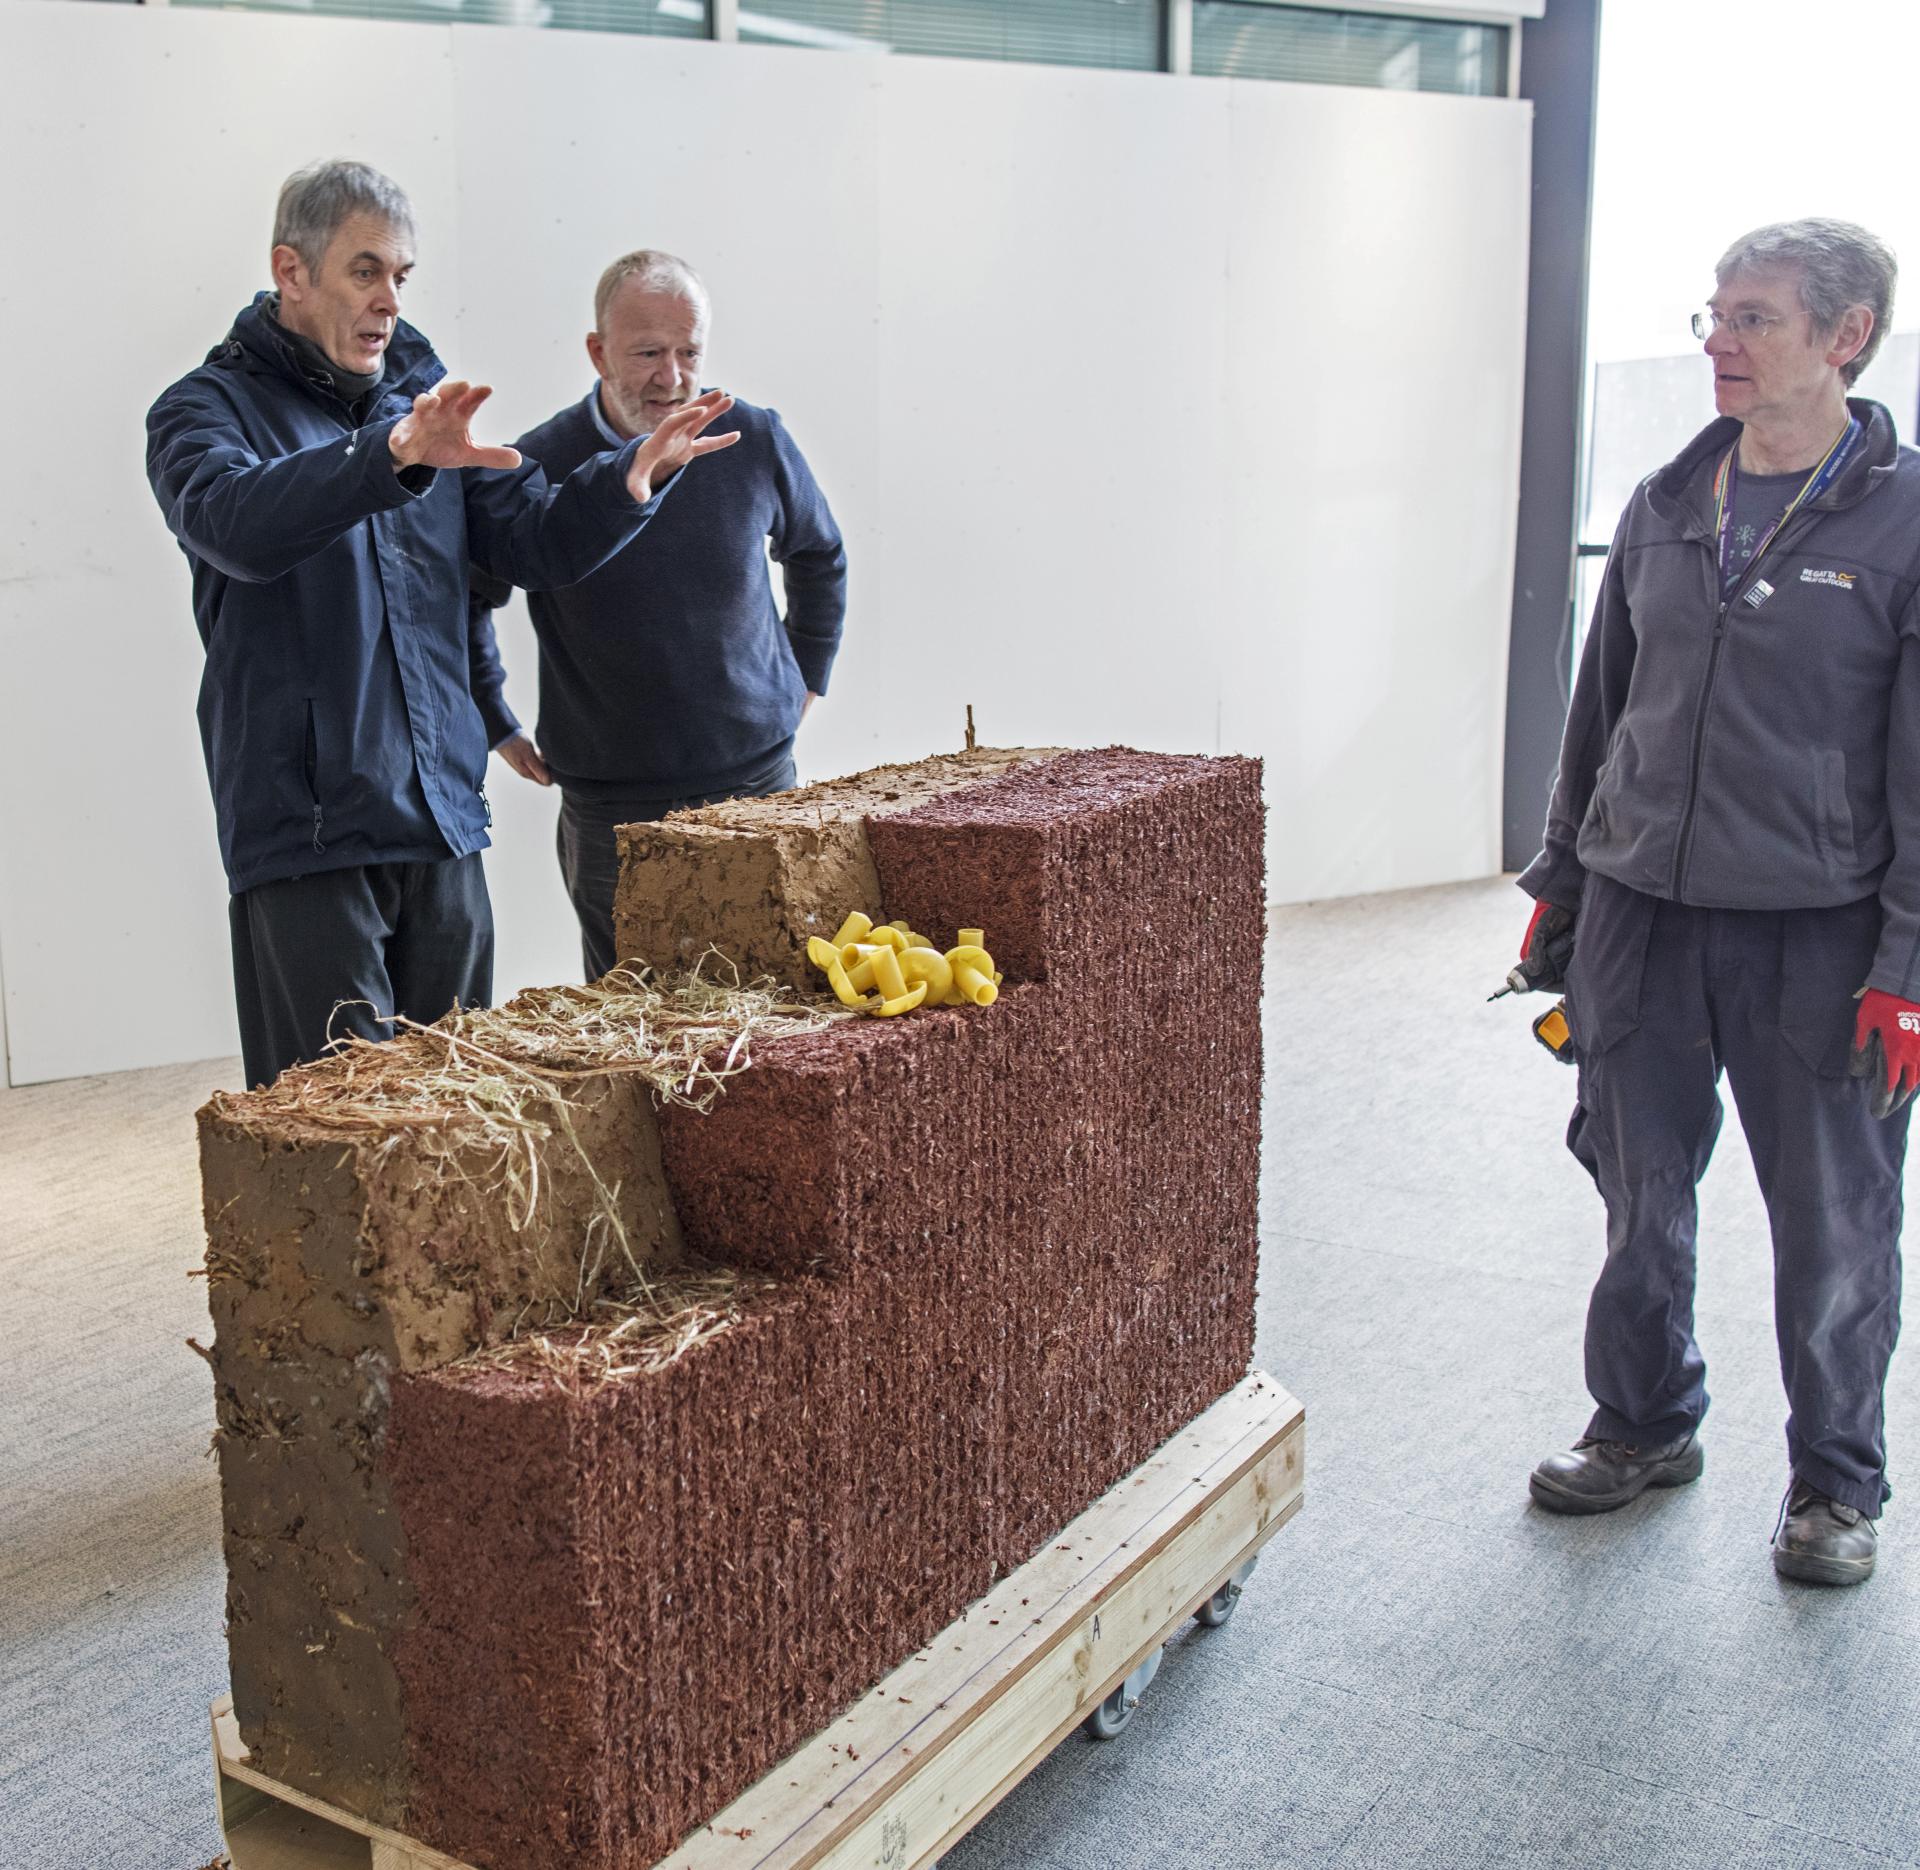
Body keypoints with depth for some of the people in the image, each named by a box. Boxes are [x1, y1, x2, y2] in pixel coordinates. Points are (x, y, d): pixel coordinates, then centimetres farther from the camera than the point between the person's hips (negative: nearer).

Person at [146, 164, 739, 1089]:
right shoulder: (208, 408, -1)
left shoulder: (426, 399, 16)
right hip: (306, 829, -5)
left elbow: (535, 540, 10)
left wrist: (637, 471, -9)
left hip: (442, 819, 5)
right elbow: (233, 521, -24)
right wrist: (393, 455, -39)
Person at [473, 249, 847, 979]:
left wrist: (806, 683, 16)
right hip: (613, 810, -1)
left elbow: (820, 558, 18)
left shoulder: (756, 441, -3)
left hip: (758, 782, 2)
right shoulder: (536, 470, -10)